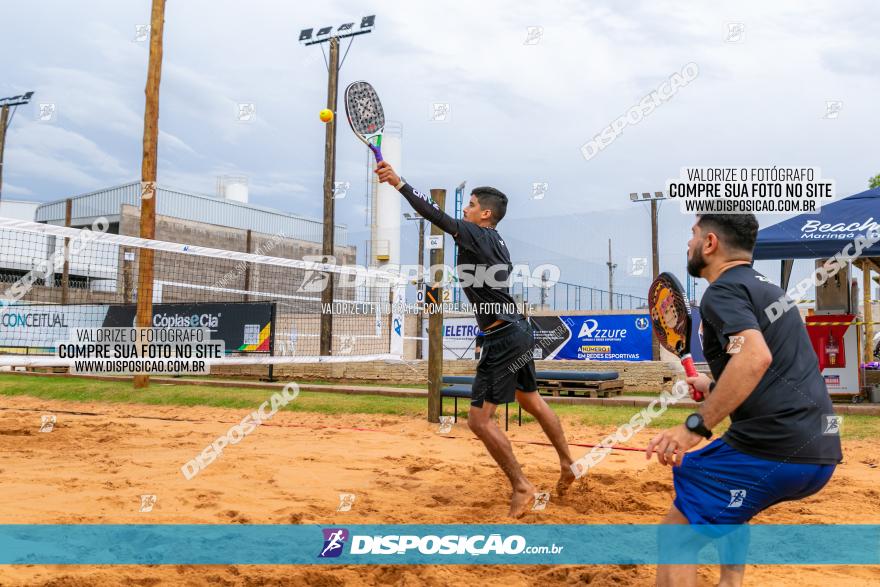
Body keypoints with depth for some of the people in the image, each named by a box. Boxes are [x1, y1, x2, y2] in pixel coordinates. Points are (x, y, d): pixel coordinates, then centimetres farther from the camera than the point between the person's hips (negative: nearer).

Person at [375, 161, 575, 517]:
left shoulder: (476, 235, -14)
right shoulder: (496, 242, 13)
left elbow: (436, 215, -25)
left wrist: (399, 183, -27)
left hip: (503, 339, -10)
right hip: (517, 331, 10)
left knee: (480, 419, -6)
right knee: (531, 401, 25)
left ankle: (521, 487, 3)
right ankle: (567, 465, 39)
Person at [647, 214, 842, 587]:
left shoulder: (723, 291, -7)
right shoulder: (766, 289, 22)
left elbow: (756, 357, -27)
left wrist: (695, 426, -26)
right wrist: (714, 388, 39)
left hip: (772, 451, -10)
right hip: (820, 451, 10)